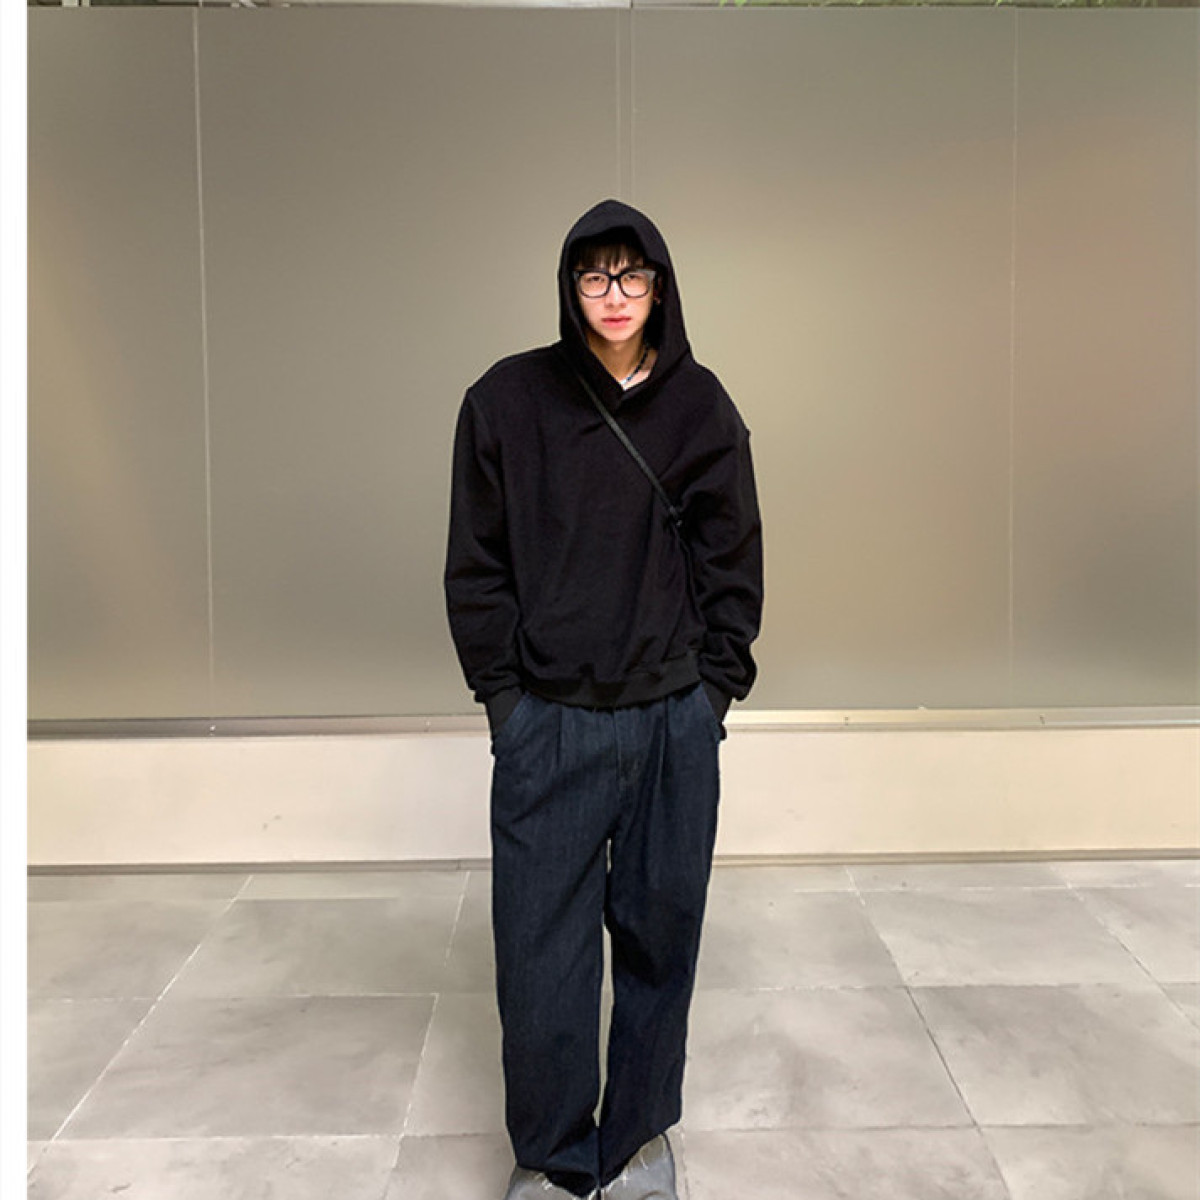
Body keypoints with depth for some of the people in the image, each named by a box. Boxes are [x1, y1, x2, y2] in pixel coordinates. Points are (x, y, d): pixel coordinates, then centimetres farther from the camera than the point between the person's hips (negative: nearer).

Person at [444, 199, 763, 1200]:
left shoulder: (700, 405, 5)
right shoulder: (507, 400, 0)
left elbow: (734, 560, 8)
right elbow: (477, 564, 2)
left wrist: (716, 684, 2)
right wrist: (504, 693, -2)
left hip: (676, 722, 2)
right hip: (547, 722, -1)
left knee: (660, 936, 12)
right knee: (542, 949, 3)